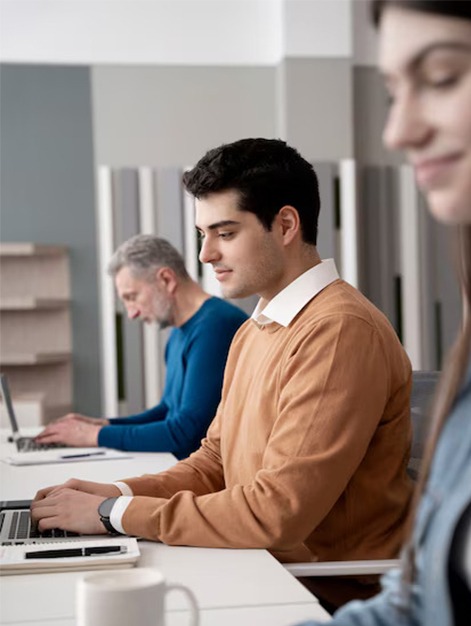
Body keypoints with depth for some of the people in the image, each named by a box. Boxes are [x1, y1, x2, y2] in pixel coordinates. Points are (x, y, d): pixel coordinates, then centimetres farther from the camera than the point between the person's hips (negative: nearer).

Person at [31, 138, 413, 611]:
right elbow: (216, 462, 15)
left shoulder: (340, 332, -20)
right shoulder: (252, 333, 13)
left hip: (331, 596, -8)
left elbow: (278, 512, -23)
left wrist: (116, 513, -17)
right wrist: (117, 492, -3)